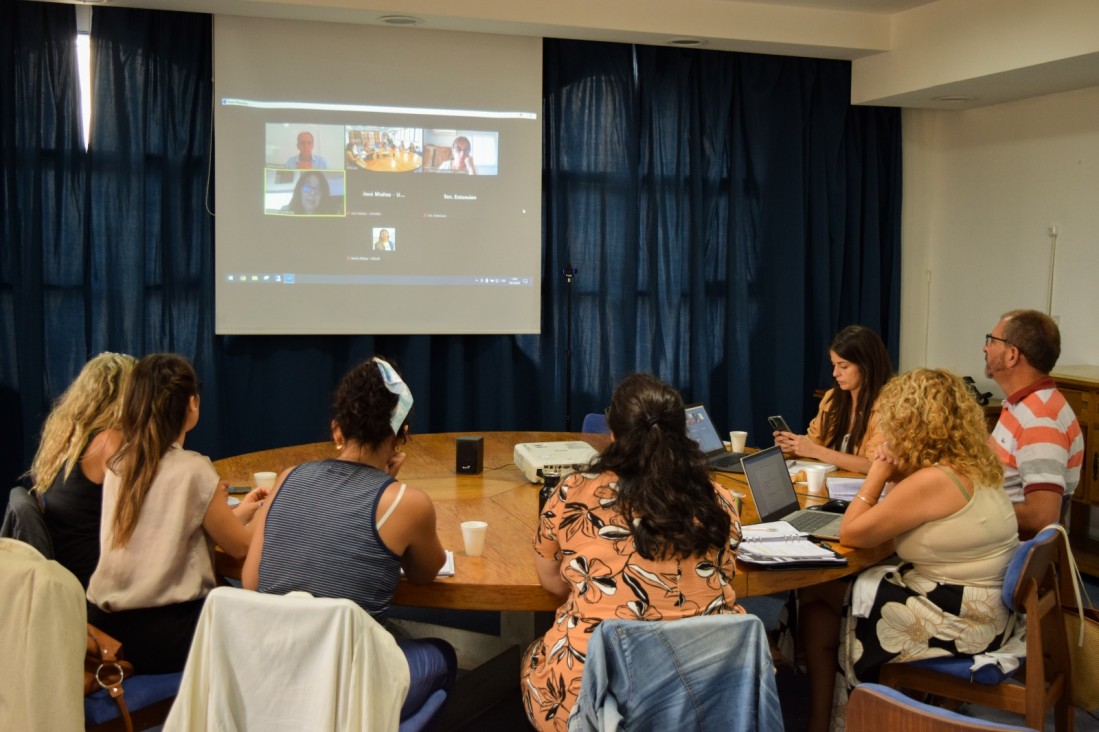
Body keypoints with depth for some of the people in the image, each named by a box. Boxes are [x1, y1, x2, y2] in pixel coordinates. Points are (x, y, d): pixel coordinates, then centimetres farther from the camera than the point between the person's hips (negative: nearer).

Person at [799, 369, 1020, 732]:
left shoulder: (933, 480, -25)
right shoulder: (974, 464, 4)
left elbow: (850, 533, -18)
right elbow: (889, 518, 15)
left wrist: (878, 473, -10)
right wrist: (896, 474, -1)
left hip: (958, 624, -9)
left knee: (816, 596, 6)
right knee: (830, 591, 13)